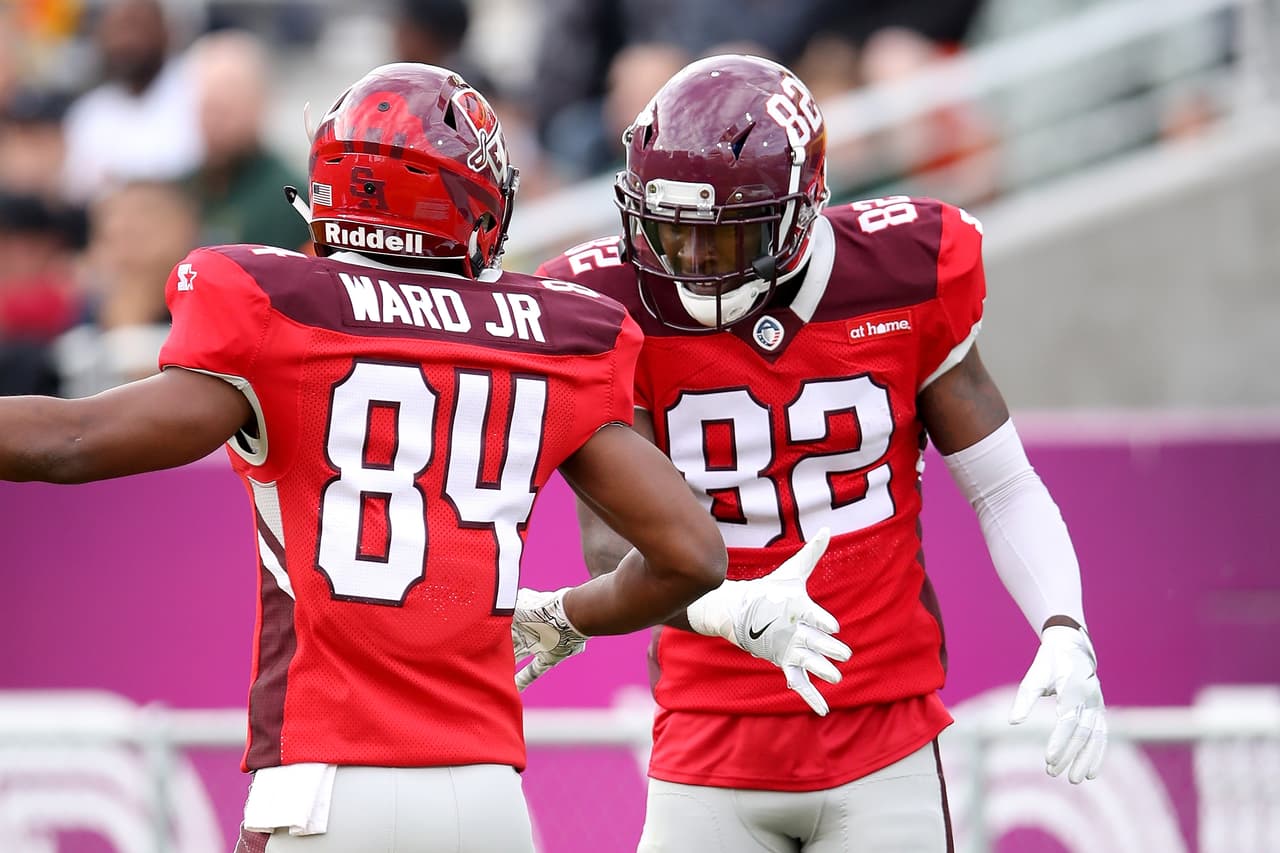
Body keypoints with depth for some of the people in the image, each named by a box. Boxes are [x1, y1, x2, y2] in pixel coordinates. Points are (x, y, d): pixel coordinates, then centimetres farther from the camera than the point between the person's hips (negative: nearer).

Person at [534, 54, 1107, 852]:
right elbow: (614, 547, -13)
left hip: (883, 745, 0)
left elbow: (1005, 488, 4)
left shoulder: (905, 282, -4)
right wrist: (740, 614, -33)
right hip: (713, 748, 0)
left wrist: (1066, 637, -13)